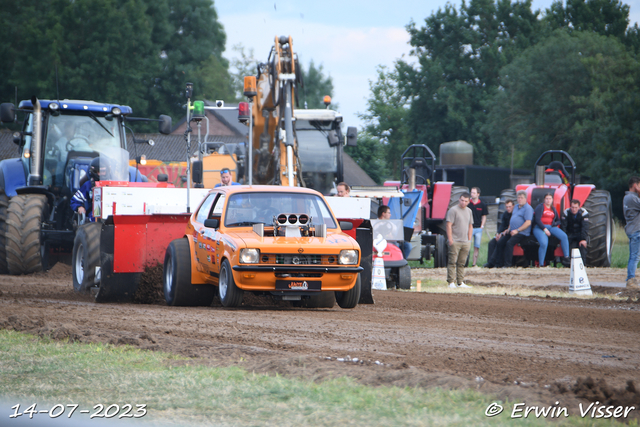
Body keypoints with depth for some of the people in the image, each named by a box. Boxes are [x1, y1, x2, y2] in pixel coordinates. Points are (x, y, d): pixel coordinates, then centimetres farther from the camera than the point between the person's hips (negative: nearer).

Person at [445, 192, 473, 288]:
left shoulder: (469, 211, 16)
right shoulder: (453, 210, -5)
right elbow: (449, 225, -9)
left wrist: (469, 240, 15)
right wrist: (450, 239, -14)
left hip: (465, 242, 6)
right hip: (455, 241, -6)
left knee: (462, 263, 8)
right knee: (452, 262, -7)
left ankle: (460, 282, 12)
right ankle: (451, 282, -8)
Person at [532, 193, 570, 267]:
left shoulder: (553, 209, 20)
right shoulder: (540, 207, 1)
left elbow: (558, 221, 24)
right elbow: (537, 220, -9)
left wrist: (554, 224, -1)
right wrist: (544, 229, -16)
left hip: (551, 227, 6)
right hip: (539, 228, -5)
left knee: (564, 236, -21)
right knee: (544, 243, -33)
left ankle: (566, 258, -17)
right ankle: (540, 264, -21)